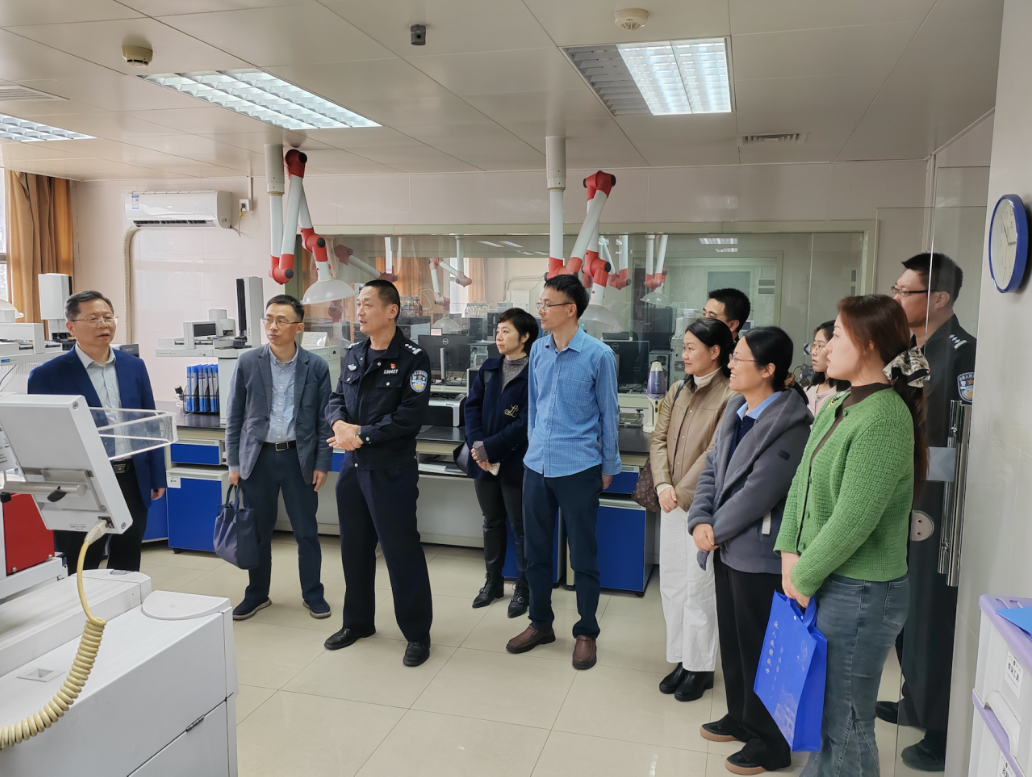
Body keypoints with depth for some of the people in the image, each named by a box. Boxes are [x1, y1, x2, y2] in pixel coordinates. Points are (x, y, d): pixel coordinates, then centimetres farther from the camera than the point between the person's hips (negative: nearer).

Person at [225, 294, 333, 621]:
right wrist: (234, 463, 2)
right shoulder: (247, 362, -2)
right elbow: (235, 416, 3)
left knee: (306, 530, 7)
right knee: (257, 531, 11)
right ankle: (257, 594, 28)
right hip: (257, 457, 1)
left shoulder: (316, 367, -3)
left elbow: (323, 420, 1)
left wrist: (322, 463, -3)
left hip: (298, 457, 0)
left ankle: (312, 593, 24)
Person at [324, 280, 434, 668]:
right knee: (354, 547, 17)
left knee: (402, 551, 0)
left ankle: (417, 633, 16)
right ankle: (357, 622, 35)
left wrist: (362, 435, -18)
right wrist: (340, 424, -12)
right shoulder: (353, 354, 10)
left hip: (392, 470, -7)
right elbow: (336, 399, 11)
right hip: (352, 465, 7)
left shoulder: (412, 358, -11)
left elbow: (409, 416, -18)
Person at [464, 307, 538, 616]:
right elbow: (472, 406, 4)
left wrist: (489, 448, -19)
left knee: (519, 526, 7)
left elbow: (525, 423, -18)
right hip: (483, 460, 6)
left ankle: (523, 587, 22)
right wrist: (476, 445, -11)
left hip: (515, 462, -5)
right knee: (491, 522, 17)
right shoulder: (488, 368, 8)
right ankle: (493, 581, 32)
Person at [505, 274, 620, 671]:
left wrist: (609, 467, 3)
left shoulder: (599, 355, -10)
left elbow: (608, 414, -3)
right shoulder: (538, 350, 4)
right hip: (536, 466, 5)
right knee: (535, 549, 15)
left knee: (583, 555, 8)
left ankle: (586, 632, 26)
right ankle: (540, 623, 34)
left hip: (578, 469, -5)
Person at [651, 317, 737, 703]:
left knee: (697, 589, 1)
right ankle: (681, 659, 28)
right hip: (672, 504, 7)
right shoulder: (678, 391, 8)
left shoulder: (730, 396, -13)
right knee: (671, 586, 13)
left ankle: (700, 666, 19)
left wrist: (682, 493, -13)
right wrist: (663, 486, -7)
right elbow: (659, 439, 7)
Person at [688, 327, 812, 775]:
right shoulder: (736, 411, 8)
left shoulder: (789, 423, -18)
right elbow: (712, 468, 8)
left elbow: (759, 490, -21)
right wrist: (700, 521, -5)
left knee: (759, 650, 5)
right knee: (732, 638, 21)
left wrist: (715, 531, -12)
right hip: (728, 550, 8)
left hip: (759, 555, -8)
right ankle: (741, 718, 40)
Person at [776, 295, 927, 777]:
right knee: (822, 715, 22)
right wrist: (790, 553, -1)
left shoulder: (883, 418, -20)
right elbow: (802, 483, 8)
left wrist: (804, 576, -12)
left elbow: (854, 518, -22)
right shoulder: (839, 406, 8)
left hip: (858, 592, -8)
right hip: (823, 582, 8)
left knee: (846, 728, 7)